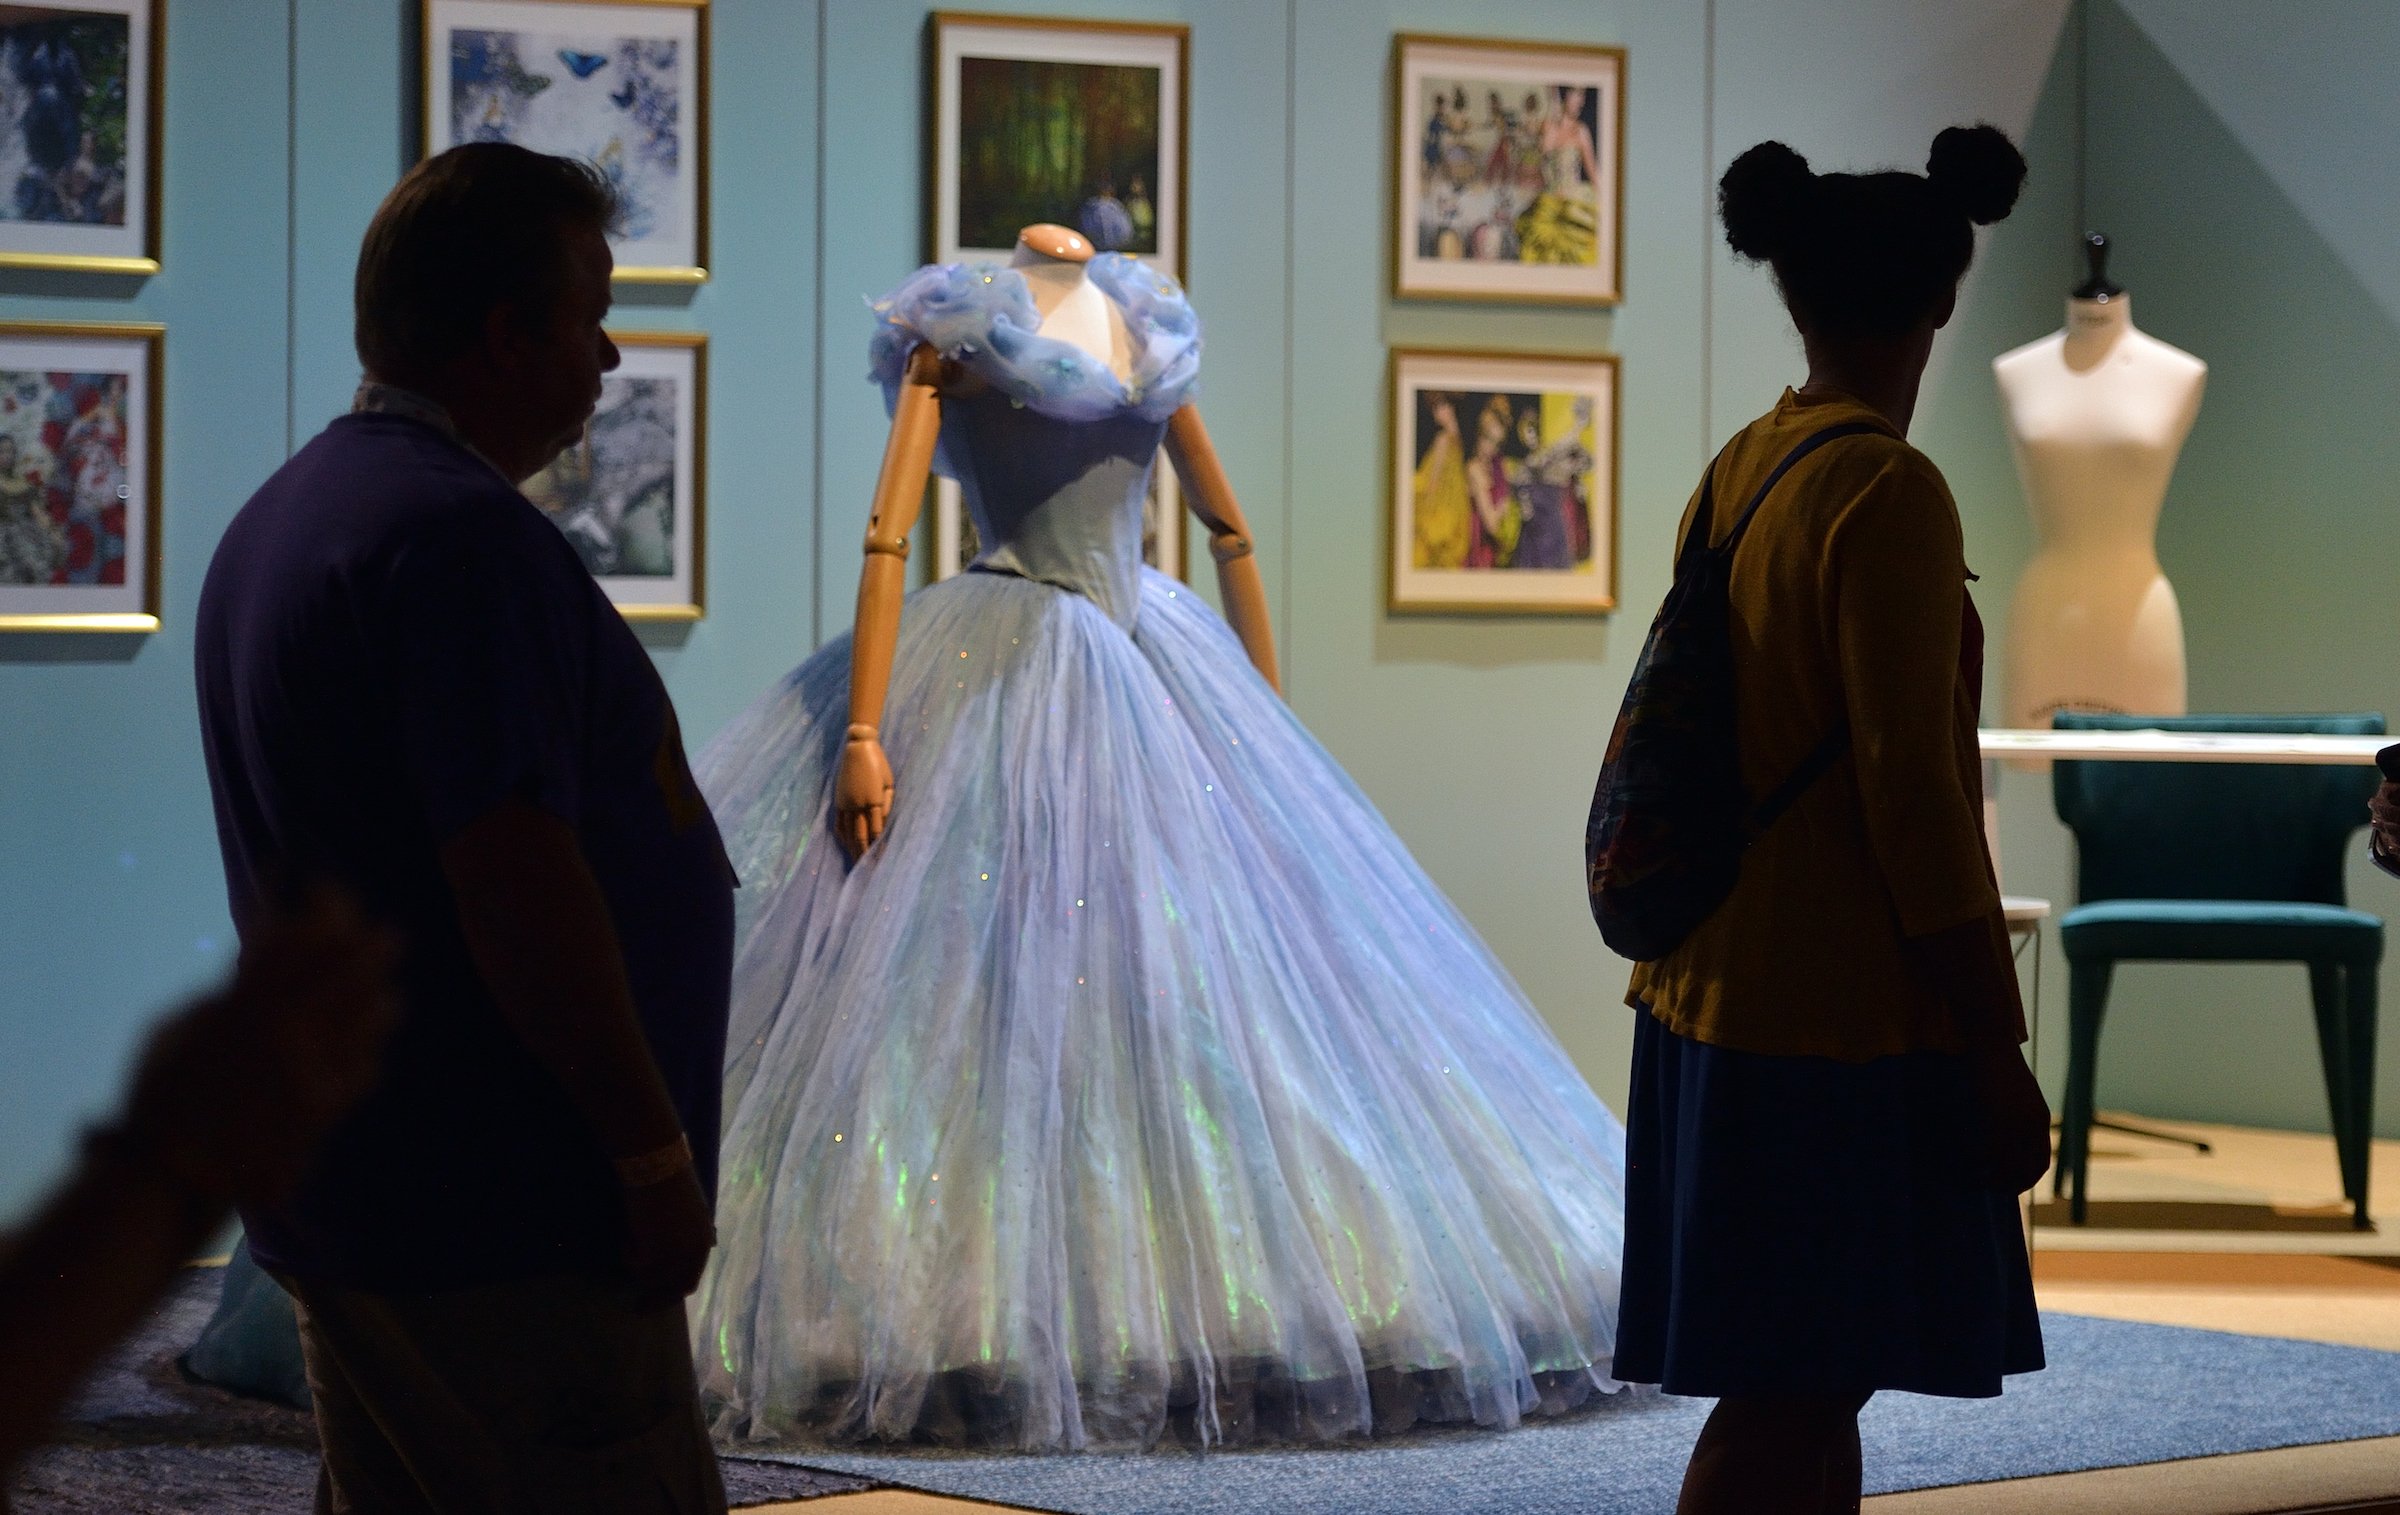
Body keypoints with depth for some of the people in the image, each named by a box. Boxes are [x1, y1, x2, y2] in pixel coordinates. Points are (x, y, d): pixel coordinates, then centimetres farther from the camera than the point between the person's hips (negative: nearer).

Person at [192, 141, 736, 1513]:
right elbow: (517, 883, -24)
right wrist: (653, 1149, -17)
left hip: (341, 1200, 10)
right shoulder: (458, 533, -17)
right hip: (506, 1221, -10)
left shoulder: (287, 515, 16)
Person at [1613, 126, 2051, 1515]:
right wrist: (1997, 1047, -15)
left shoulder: (1737, 474, 10)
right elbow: (1914, 796, -20)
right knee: (1789, 1397, -6)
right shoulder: (1890, 493, -16)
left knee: (1818, 1377, 15)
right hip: (1847, 1018, -9)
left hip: (1719, 986, 9)